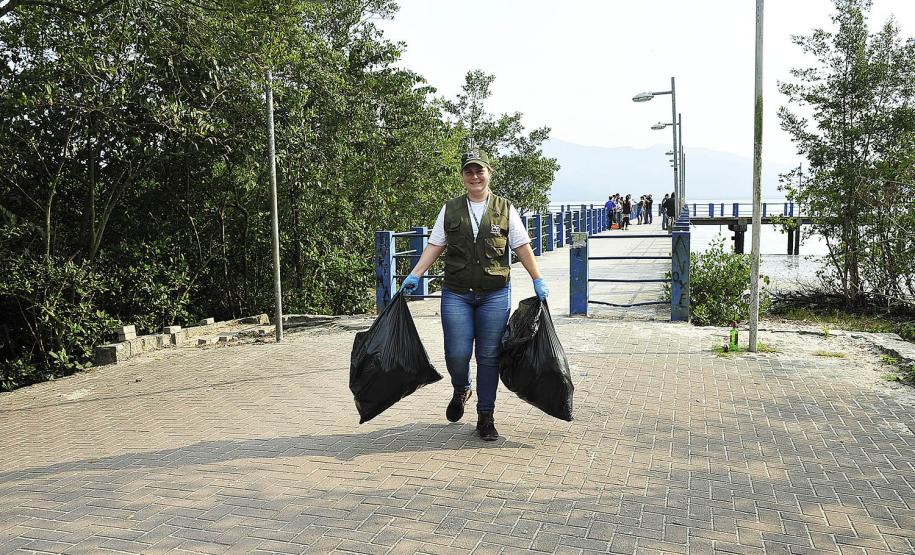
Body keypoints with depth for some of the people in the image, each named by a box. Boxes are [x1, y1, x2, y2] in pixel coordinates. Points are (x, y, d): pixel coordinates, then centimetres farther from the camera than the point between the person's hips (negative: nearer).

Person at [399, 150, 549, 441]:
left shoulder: (505, 209, 6)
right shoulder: (450, 209, 8)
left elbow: (522, 247, 8)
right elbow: (435, 246, 8)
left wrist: (538, 280, 4)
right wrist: (414, 275, -1)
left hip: (495, 295, 0)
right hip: (456, 294, 0)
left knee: (489, 356, 3)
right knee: (457, 354, -5)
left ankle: (486, 417, 15)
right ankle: (461, 391, 29)